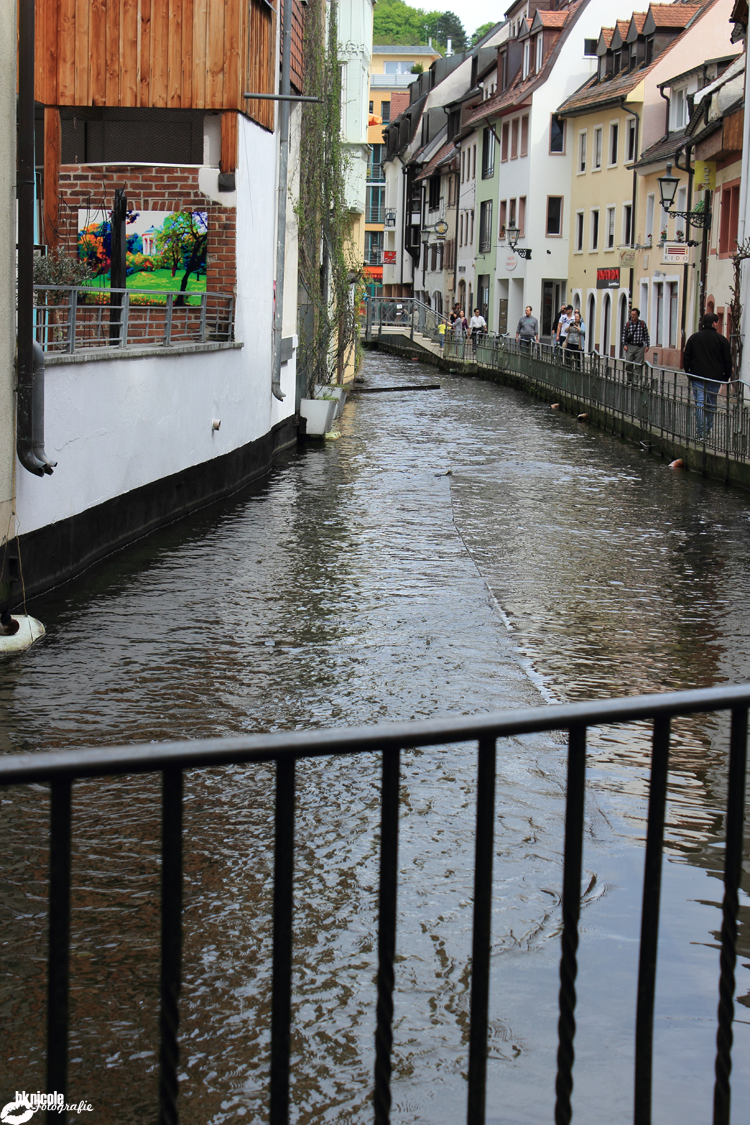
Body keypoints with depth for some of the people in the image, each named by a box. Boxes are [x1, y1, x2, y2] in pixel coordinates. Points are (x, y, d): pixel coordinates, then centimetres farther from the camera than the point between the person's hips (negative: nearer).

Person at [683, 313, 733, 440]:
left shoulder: (694, 338, 3)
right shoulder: (722, 339, -3)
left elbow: (686, 358, 8)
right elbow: (728, 361, 0)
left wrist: (688, 373, 18)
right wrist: (726, 377, 10)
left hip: (697, 376, 0)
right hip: (715, 377, 0)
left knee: (700, 403, -3)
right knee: (711, 404, 12)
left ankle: (701, 432, -10)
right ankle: (707, 430, 17)